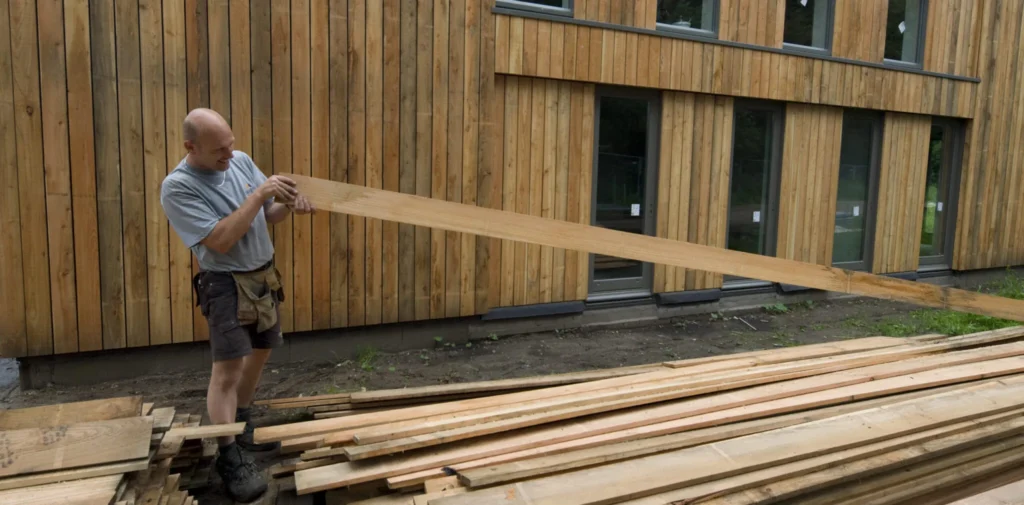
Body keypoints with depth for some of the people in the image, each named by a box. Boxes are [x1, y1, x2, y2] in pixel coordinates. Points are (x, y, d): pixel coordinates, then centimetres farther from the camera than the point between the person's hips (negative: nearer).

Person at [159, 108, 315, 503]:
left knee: (259, 353, 19)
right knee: (228, 368, -12)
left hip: (264, 276, 8)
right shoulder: (177, 188, -19)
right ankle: (229, 458, -1)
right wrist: (258, 195, -27)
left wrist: (288, 204, -14)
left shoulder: (241, 161, 0)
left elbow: (268, 216, 8)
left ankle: (241, 426, 38)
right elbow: (220, 240, -27)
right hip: (227, 284, -8)